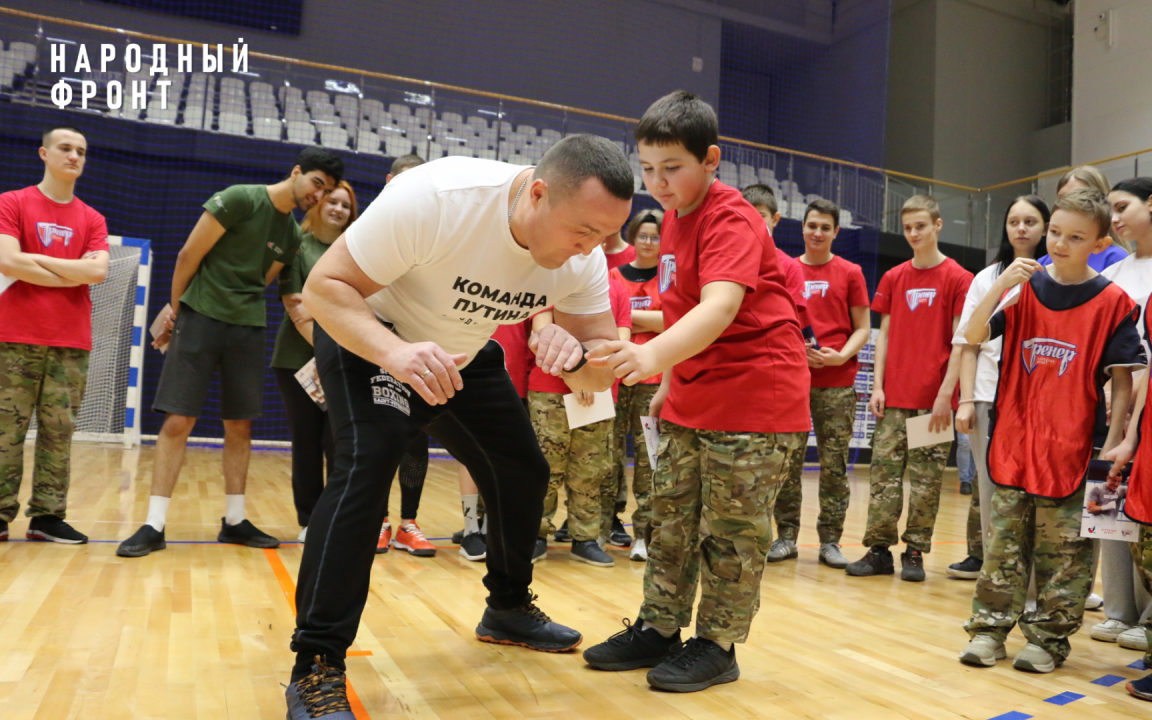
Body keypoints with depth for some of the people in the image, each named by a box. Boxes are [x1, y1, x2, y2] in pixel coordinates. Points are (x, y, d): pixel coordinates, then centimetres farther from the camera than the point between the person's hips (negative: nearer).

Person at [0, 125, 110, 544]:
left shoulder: (92, 220, 13)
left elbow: (98, 271, -4)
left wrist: (34, 260, -5)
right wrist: (73, 275, -4)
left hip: (72, 343, 2)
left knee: (59, 431, 3)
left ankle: (47, 516, 9)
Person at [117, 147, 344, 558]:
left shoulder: (292, 236, 10)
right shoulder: (240, 199, -9)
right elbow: (190, 254, -7)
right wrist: (175, 308, 0)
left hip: (248, 327, 6)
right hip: (200, 318, -5)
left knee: (240, 426, 6)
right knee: (178, 420, -6)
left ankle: (234, 520, 16)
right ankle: (153, 525, 2)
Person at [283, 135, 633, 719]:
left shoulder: (584, 256, -20)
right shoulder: (433, 198, -37)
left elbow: (601, 375, -16)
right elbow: (324, 286, -30)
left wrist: (573, 357, -41)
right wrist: (394, 352, -49)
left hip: (465, 357, 6)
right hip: (367, 337, -5)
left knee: (524, 474, 7)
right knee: (368, 462, -28)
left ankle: (508, 609, 33)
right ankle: (315, 668, -16)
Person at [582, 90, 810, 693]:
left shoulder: (730, 219, -17)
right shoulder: (674, 218, 11)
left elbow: (719, 307, -34)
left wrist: (655, 355, -50)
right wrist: (669, 382, 18)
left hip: (754, 401, -9)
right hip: (691, 401, 9)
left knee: (731, 533, 2)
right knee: (669, 521, 15)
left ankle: (716, 645, 18)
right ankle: (658, 628, 28)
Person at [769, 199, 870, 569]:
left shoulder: (850, 273, 7)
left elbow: (863, 327, 6)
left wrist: (841, 356, -12)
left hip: (837, 383, -1)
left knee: (834, 465, 2)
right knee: (787, 461, 2)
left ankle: (830, 541, 12)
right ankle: (787, 537, 12)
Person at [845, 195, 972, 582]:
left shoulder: (958, 278, 0)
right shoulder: (893, 278, 11)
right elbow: (884, 334, 11)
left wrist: (946, 394, -10)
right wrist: (878, 386, 3)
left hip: (934, 399, -3)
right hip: (893, 397, 4)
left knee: (926, 479, 3)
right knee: (883, 473, 3)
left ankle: (915, 552, 14)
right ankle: (879, 549, 11)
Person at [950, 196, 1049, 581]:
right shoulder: (986, 278, 12)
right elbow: (969, 344, 9)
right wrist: (966, 400, 1)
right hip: (990, 395, 1)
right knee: (991, 486, 2)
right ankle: (988, 559, 10)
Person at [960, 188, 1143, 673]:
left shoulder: (1112, 302, -3)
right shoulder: (1023, 288, 3)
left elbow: (1122, 378, -2)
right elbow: (972, 336, -5)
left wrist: (1115, 440, -9)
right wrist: (1001, 284, -17)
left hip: (1072, 449, -2)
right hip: (1013, 442, 2)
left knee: (1062, 551, 7)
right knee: (1004, 543, 10)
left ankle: (1049, 637, 21)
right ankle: (990, 628, 20)